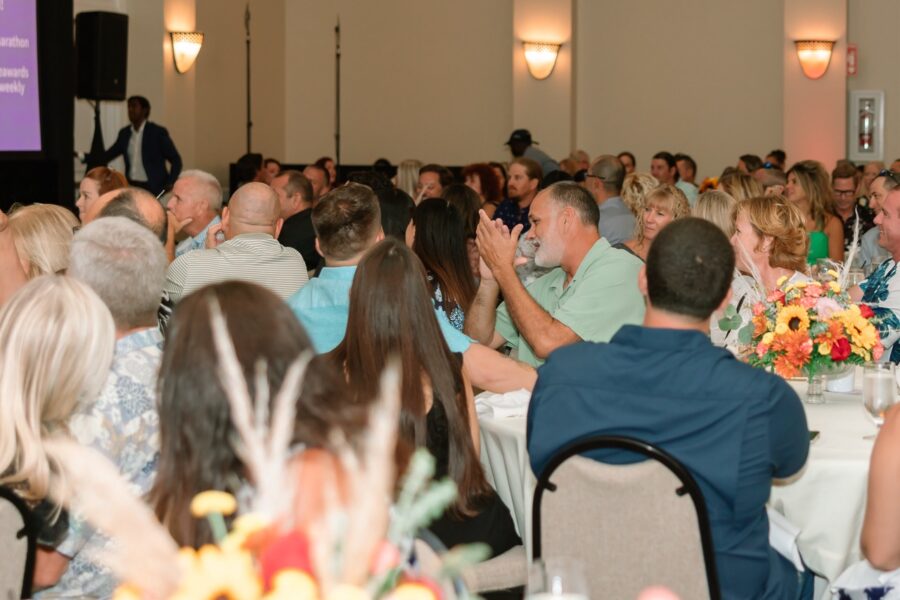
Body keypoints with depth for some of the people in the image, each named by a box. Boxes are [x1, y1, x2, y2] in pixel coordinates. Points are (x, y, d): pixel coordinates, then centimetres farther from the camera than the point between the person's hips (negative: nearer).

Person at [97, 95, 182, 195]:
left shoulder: (158, 132, -3)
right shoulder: (124, 133, 12)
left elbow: (176, 160, -2)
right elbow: (106, 156, 21)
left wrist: (170, 185, -15)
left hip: (153, 188, -5)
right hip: (131, 187, 5)